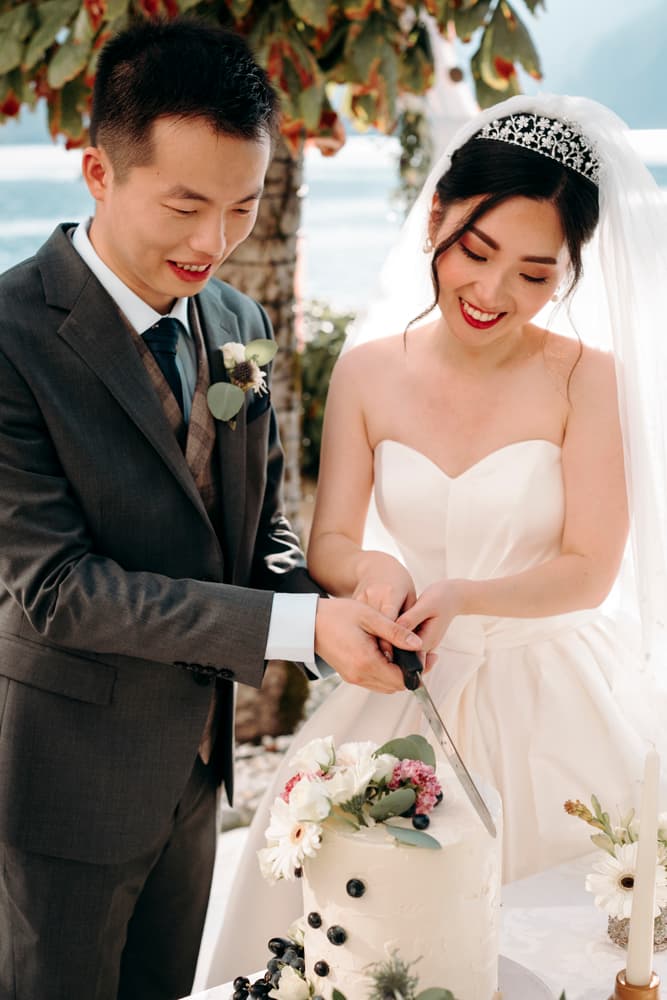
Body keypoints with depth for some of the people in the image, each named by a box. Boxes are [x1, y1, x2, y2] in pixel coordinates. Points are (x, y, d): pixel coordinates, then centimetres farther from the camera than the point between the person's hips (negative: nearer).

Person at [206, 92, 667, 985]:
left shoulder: (587, 381, -13)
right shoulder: (369, 372, -5)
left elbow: (590, 570, -12)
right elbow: (329, 543, -2)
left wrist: (459, 596, -28)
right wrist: (375, 573, -25)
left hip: (551, 700, -2)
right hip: (411, 689, 3)